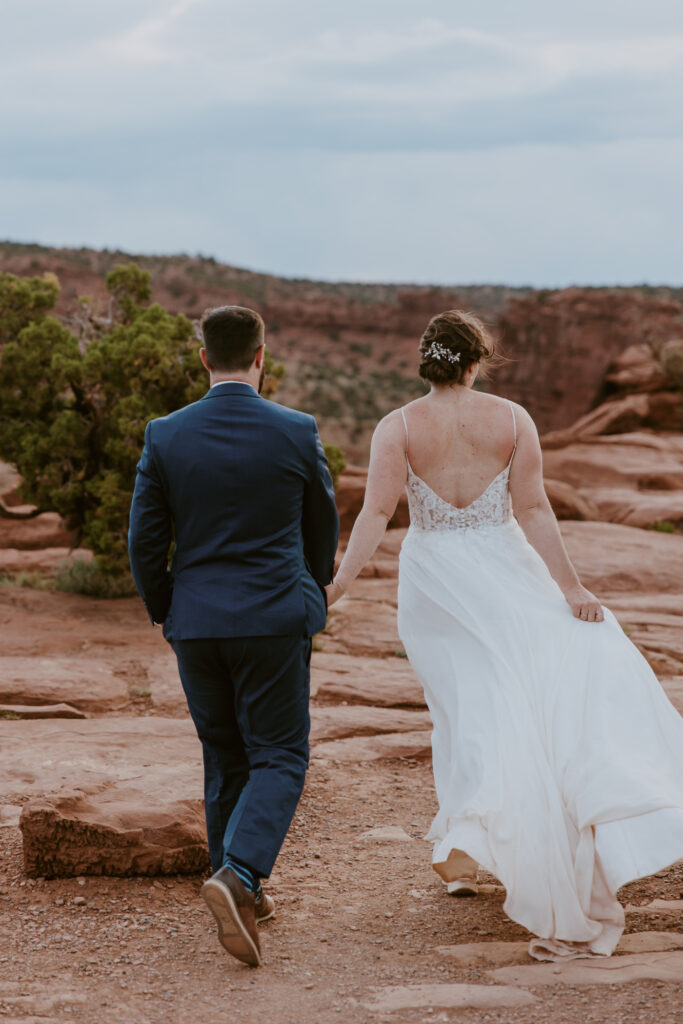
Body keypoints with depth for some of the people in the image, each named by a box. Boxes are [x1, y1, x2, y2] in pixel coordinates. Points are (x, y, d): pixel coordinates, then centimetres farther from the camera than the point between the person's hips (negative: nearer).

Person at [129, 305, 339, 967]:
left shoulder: (165, 437, -4)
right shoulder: (297, 433, -6)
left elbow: (145, 541, 0)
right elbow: (323, 528, 7)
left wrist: (163, 613, 17)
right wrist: (311, 589, 27)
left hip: (195, 622, 3)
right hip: (275, 621, -3)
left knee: (225, 760, 16)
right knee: (279, 760, 5)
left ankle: (244, 898, 24)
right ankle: (235, 875, -18)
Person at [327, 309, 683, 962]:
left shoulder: (398, 427, -3)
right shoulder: (512, 419, -3)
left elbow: (376, 512, -13)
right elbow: (533, 510, -6)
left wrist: (341, 581, -13)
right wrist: (570, 588, -5)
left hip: (432, 578, 2)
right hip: (503, 573, -1)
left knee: (467, 707, 11)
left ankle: (461, 841, 4)